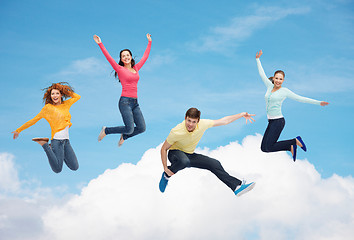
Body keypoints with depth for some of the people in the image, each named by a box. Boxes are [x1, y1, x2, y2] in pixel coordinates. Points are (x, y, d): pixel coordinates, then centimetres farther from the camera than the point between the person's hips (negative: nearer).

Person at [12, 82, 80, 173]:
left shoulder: (66, 104, 14)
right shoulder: (48, 107, 1)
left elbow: (77, 97, 30)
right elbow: (34, 120, 5)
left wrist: (65, 90, 18)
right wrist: (18, 130, 8)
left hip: (66, 141, 6)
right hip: (57, 139, -6)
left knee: (75, 167, 2)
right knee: (57, 169, -14)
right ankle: (45, 145, 4)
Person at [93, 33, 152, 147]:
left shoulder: (136, 68, 16)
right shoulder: (120, 69, 1)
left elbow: (145, 56, 27)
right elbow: (108, 57, -5)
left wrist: (149, 42, 33)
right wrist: (100, 44, -10)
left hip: (135, 102, 6)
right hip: (125, 101, -6)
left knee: (142, 128, -2)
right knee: (130, 129, -15)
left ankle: (124, 136, 26)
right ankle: (106, 131, 8)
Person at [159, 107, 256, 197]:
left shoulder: (203, 124, -18)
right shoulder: (176, 132, -29)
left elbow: (224, 121, -4)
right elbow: (164, 149, -16)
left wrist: (242, 115, -3)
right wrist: (165, 168, -20)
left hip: (190, 155, 5)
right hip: (175, 153, -5)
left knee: (215, 164, -6)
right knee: (184, 161, -41)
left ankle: (237, 186, 3)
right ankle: (166, 175, -13)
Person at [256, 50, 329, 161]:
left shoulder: (284, 91, -5)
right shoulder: (270, 86, 10)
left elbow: (300, 98, -3)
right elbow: (262, 74, 21)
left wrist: (318, 103, -6)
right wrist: (258, 59, 26)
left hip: (278, 121, -7)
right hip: (271, 122, 7)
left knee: (268, 148, -13)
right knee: (264, 148, 5)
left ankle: (295, 141, 1)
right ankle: (291, 147, 16)